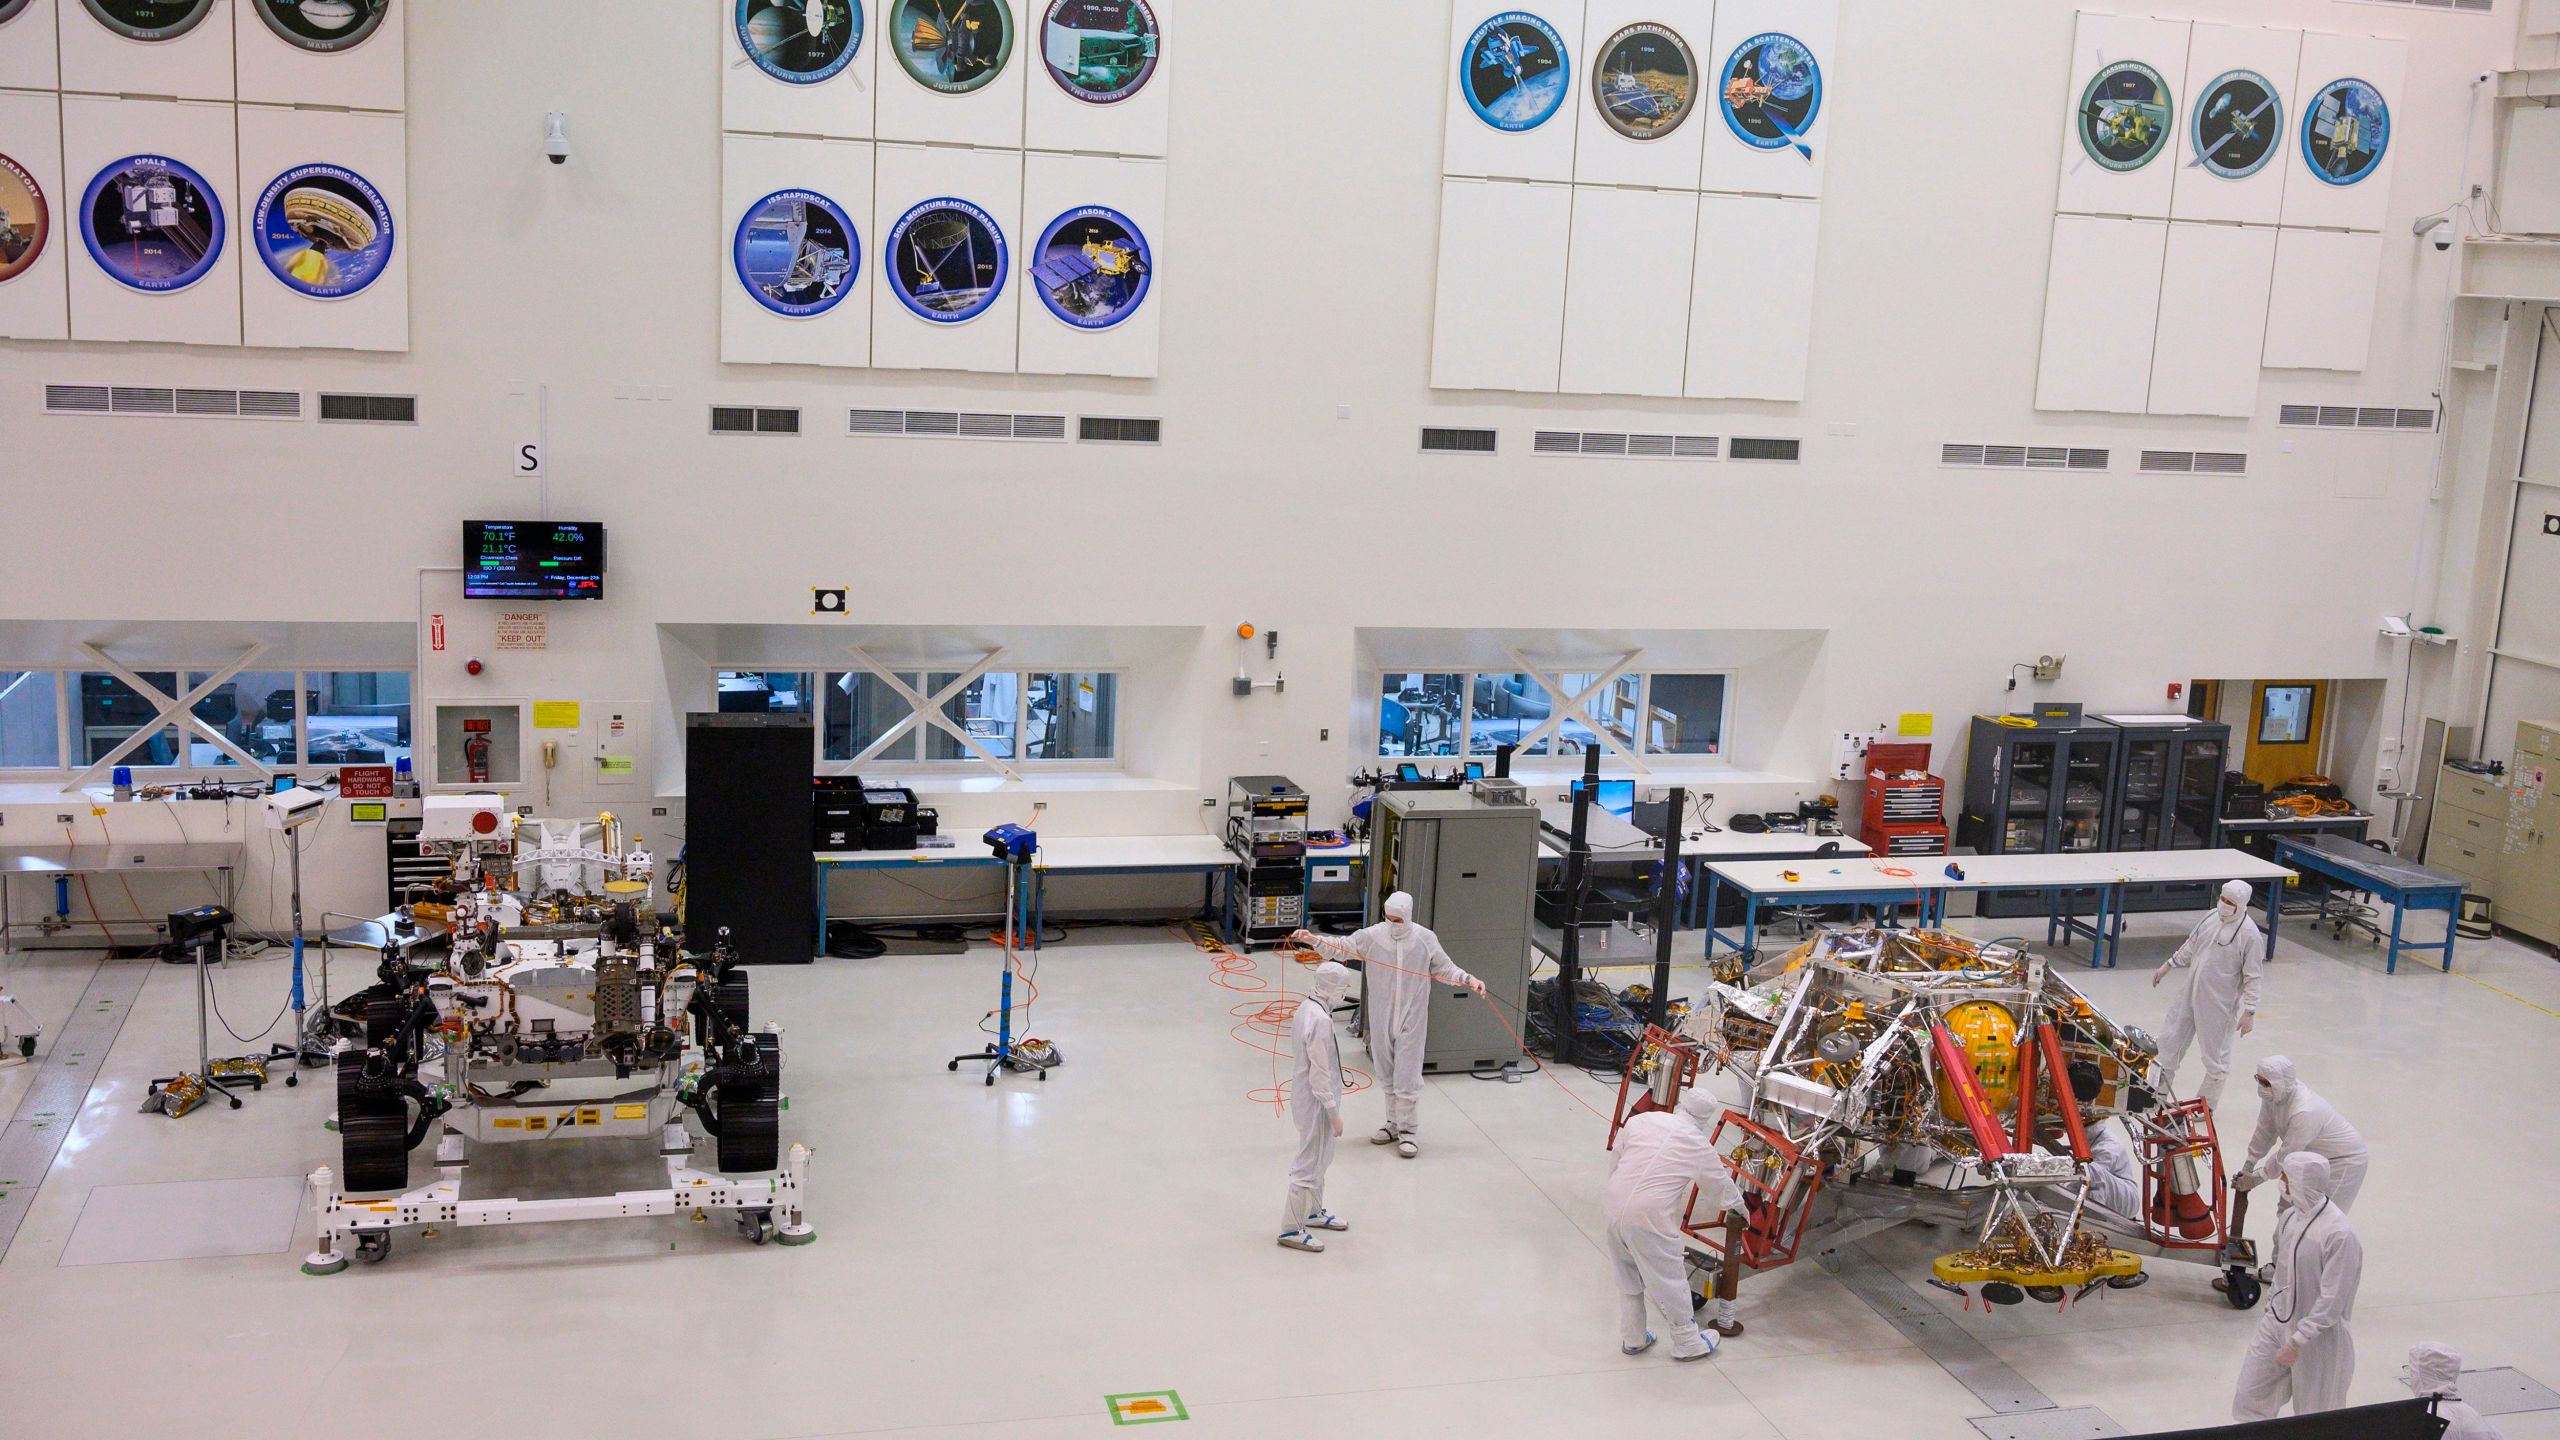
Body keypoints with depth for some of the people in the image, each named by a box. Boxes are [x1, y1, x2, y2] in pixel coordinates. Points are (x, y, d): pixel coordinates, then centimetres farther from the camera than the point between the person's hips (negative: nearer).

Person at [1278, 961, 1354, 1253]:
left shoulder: (1307, 1008, 3)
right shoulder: (1320, 1020, -27)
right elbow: (1320, 1073, -24)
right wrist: (1334, 1112, -17)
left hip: (1306, 1096, 10)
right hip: (1316, 1101, -10)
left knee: (1319, 1159, 25)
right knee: (1309, 1164, 1)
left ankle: (1313, 1212, 41)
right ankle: (1291, 1229, 10)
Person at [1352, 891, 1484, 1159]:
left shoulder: (1425, 939, -6)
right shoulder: (1372, 936, -6)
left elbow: (1444, 968, 5)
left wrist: (1468, 979, -8)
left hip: (1411, 1020, -2)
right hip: (1381, 1020, 2)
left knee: (1407, 1076, -5)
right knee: (1387, 1075, 15)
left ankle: (1406, 1131, 5)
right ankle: (1394, 1123, 30)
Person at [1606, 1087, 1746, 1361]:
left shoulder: (1641, 1120, 7)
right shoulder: (1698, 1144, -4)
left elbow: (1614, 1160, 15)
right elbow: (1721, 1184, 10)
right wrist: (1738, 1204, 30)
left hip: (1615, 1211, 5)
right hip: (1649, 1221, -5)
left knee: (1629, 1281, 22)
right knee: (1669, 1283, 12)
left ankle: (1632, 1339, 36)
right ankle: (1688, 1343, 27)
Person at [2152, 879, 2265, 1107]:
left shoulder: (2250, 934, -19)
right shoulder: (2212, 917, 0)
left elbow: (2253, 977, -16)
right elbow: (2190, 946, 16)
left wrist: (2249, 1012, -17)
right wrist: (2168, 966, 18)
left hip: (2219, 1004, -7)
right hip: (2190, 994, 7)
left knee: (2216, 1056, 8)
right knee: (2170, 1039, 16)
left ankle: (2206, 1106, 24)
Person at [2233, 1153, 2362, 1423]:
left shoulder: (2339, 1234, -24)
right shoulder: (2290, 1217, -1)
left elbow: (2332, 1300, -23)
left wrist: (2297, 1342, -23)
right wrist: (2269, 1306, 16)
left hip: (2318, 1338, -7)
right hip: (2277, 1323, 7)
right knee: (2249, 1398, 11)